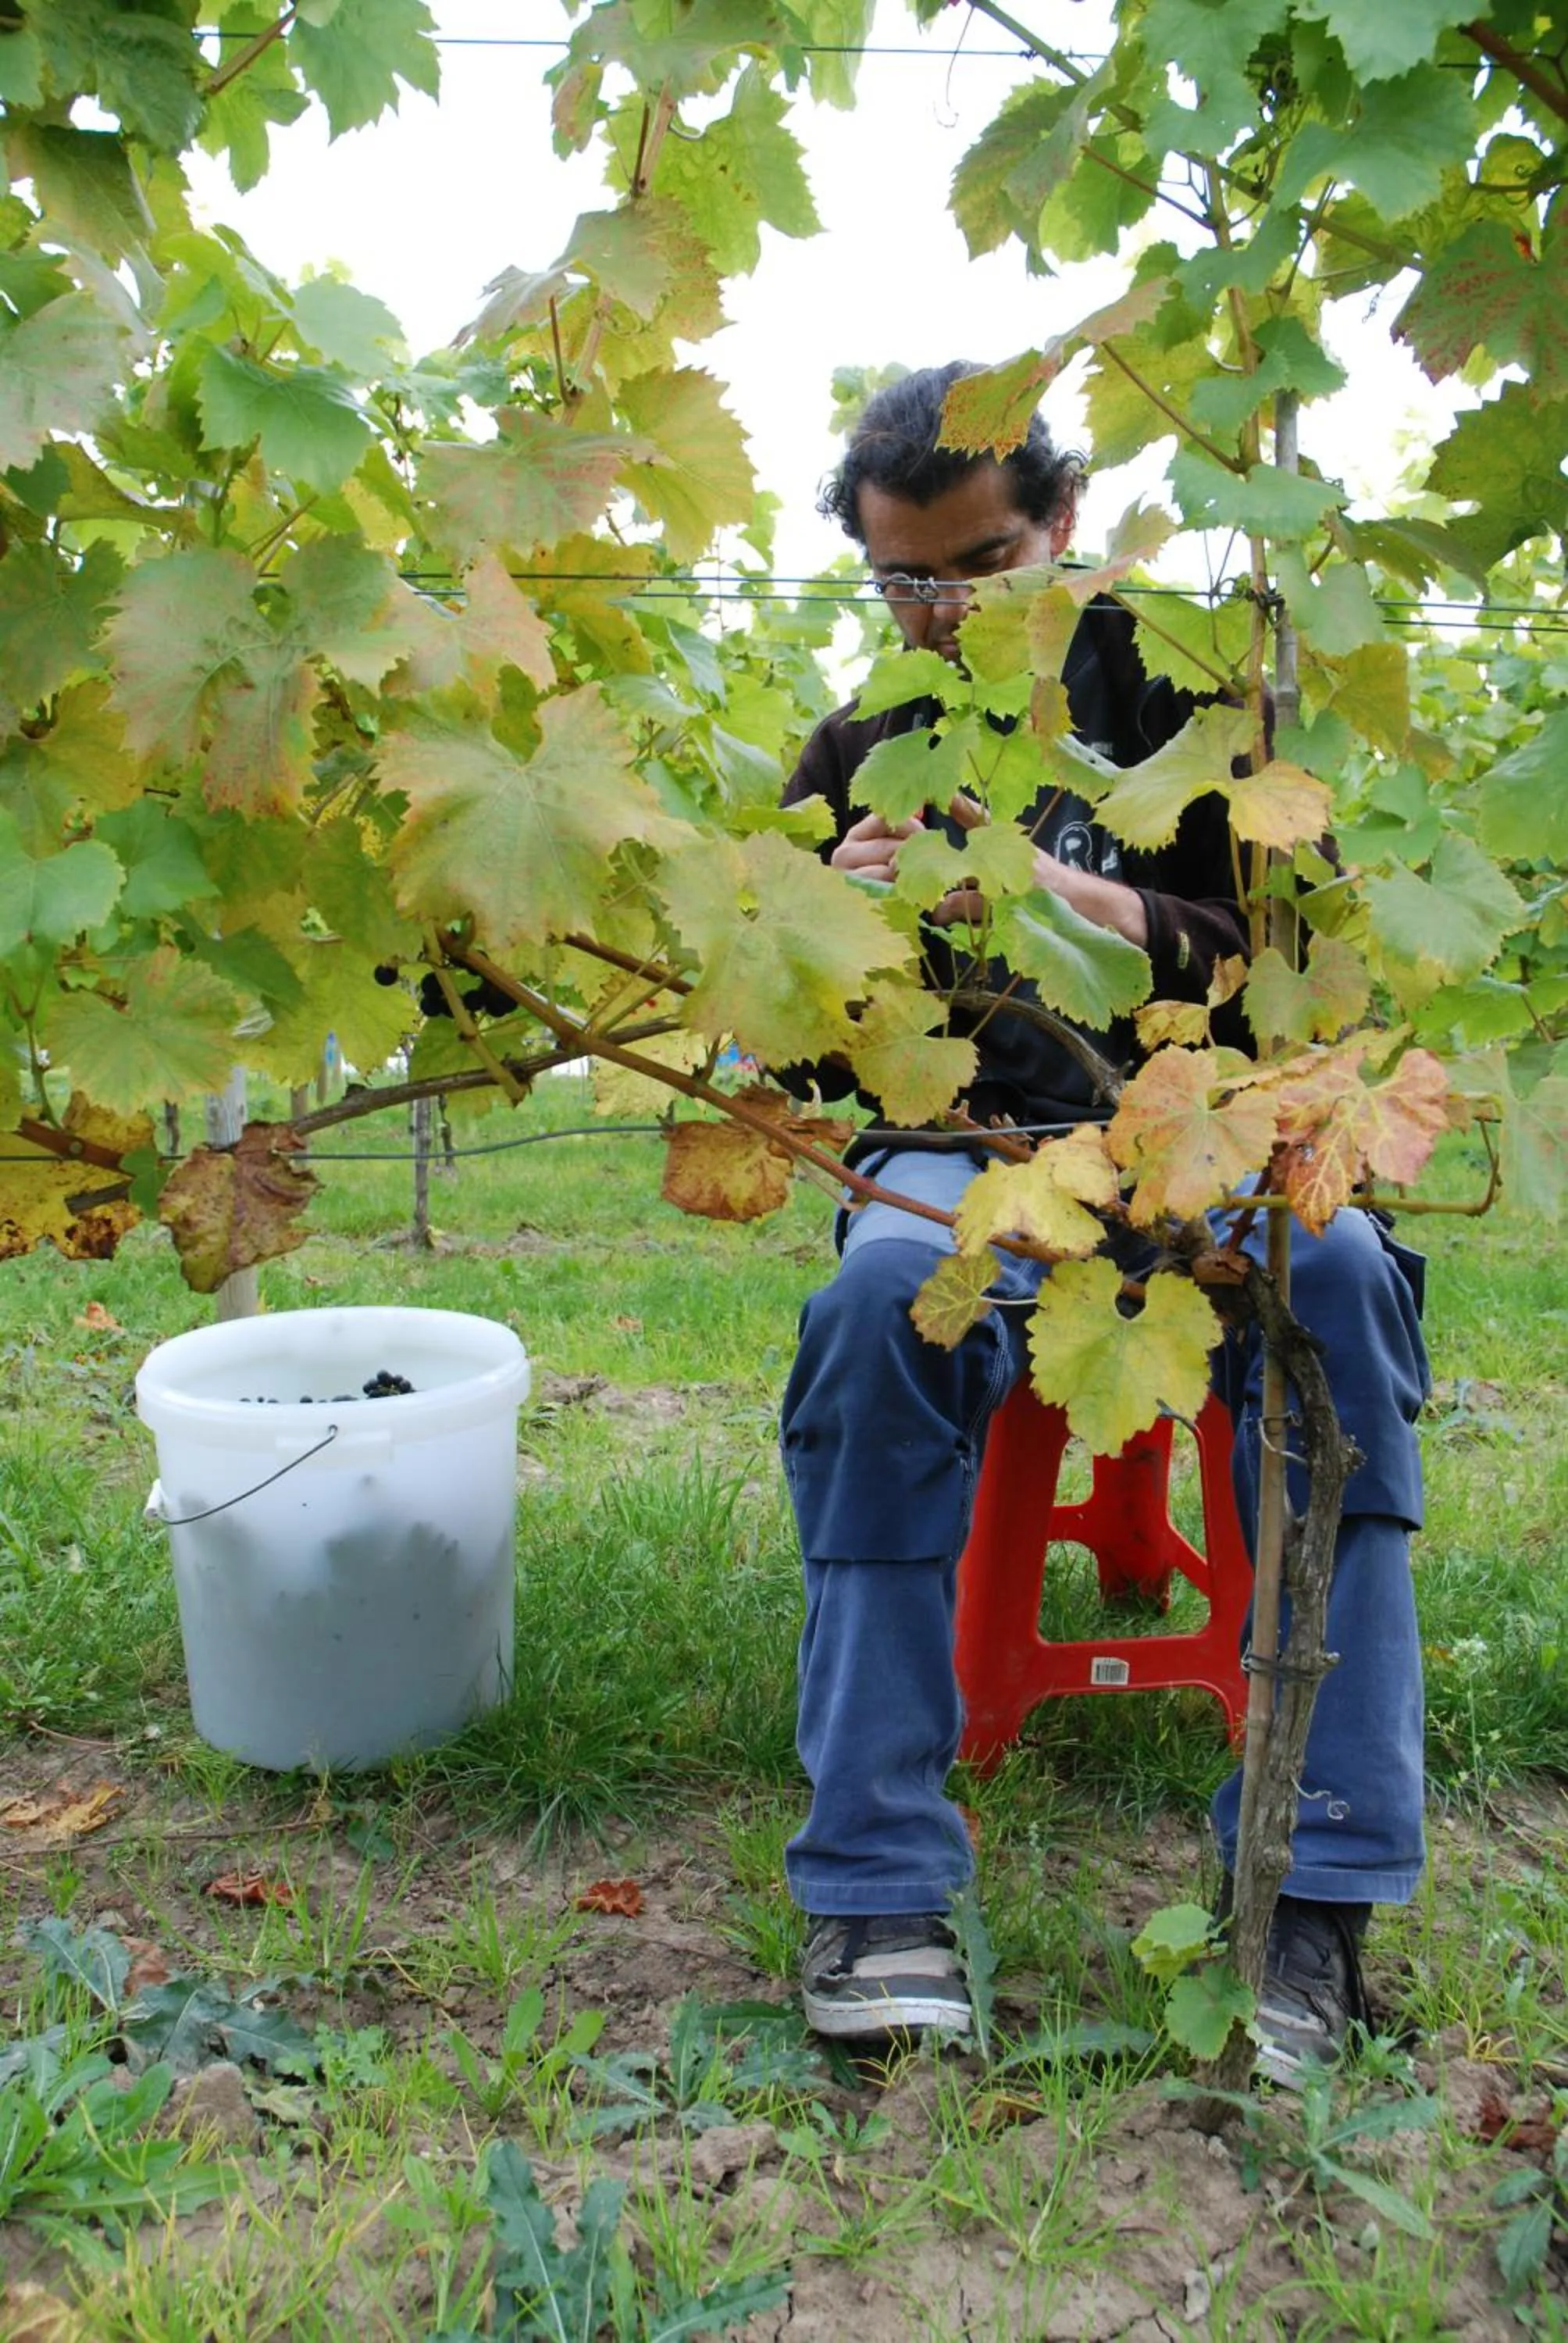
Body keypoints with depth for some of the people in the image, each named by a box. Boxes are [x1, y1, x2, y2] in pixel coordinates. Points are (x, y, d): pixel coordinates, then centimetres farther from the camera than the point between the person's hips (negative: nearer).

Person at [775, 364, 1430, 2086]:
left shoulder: (1182, 698, 10)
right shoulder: (858, 760, 15)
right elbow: (800, 1069, 13)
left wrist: (1102, 911, -17)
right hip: (961, 1155, 1)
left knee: (1334, 1275, -34)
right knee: (880, 1297, -35)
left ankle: (1315, 1879, -28)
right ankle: (877, 1890, -28)